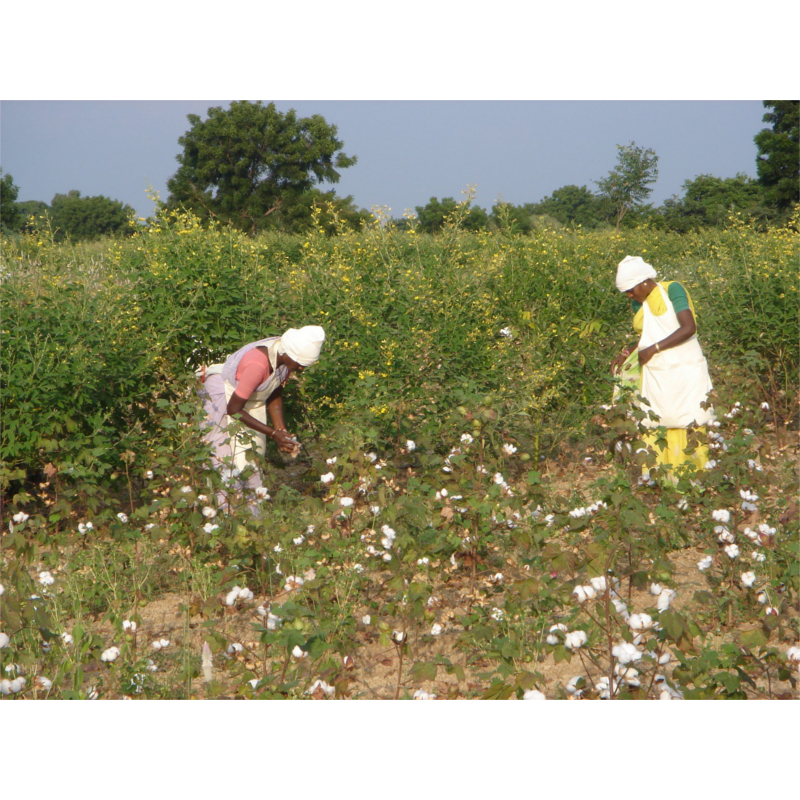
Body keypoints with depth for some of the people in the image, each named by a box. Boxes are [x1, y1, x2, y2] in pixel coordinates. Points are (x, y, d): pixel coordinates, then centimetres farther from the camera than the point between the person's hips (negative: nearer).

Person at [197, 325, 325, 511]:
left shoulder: (286, 357, -15)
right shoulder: (257, 364, -37)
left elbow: (276, 393, 1)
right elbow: (233, 409, -27)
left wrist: (281, 430, -9)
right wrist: (273, 433, -23)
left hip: (254, 401, 7)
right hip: (225, 396, -7)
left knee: (254, 458, 7)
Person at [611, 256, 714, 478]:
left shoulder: (672, 289, -7)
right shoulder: (639, 304, 11)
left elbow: (689, 328, -17)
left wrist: (653, 349, -17)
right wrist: (628, 352, 4)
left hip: (685, 372, -5)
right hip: (654, 375, 5)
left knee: (690, 426, -3)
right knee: (653, 429, -1)